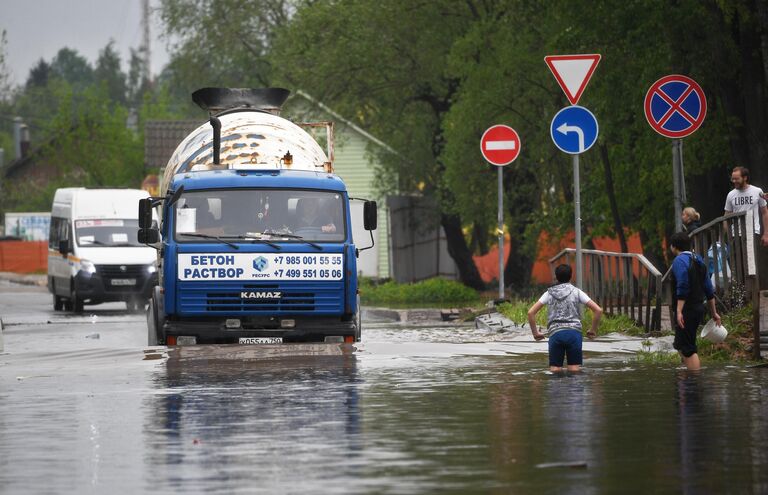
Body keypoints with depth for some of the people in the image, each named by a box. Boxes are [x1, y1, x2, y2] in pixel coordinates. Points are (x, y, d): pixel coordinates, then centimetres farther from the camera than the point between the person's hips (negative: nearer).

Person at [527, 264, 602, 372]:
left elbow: (531, 312, 10)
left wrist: (535, 333, 18)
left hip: (555, 334, 1)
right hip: (574, 332, -1)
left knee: (555, 369, 0)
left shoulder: (549, 293, 16)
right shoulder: (576, 292, 11)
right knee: (574, 369, -2)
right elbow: (598, 310, 4)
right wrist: (593, 330, 15)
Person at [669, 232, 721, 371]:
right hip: (698, 308, 9)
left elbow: (683, 288, -23)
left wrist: (679, 311, -27)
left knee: (688, 349, -7)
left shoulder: (680, 261, -12)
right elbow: (709, 290, 17)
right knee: (680, 345, 19)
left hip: (686, 312, -9)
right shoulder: (698, 260, 15)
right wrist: (714, 313, 21)